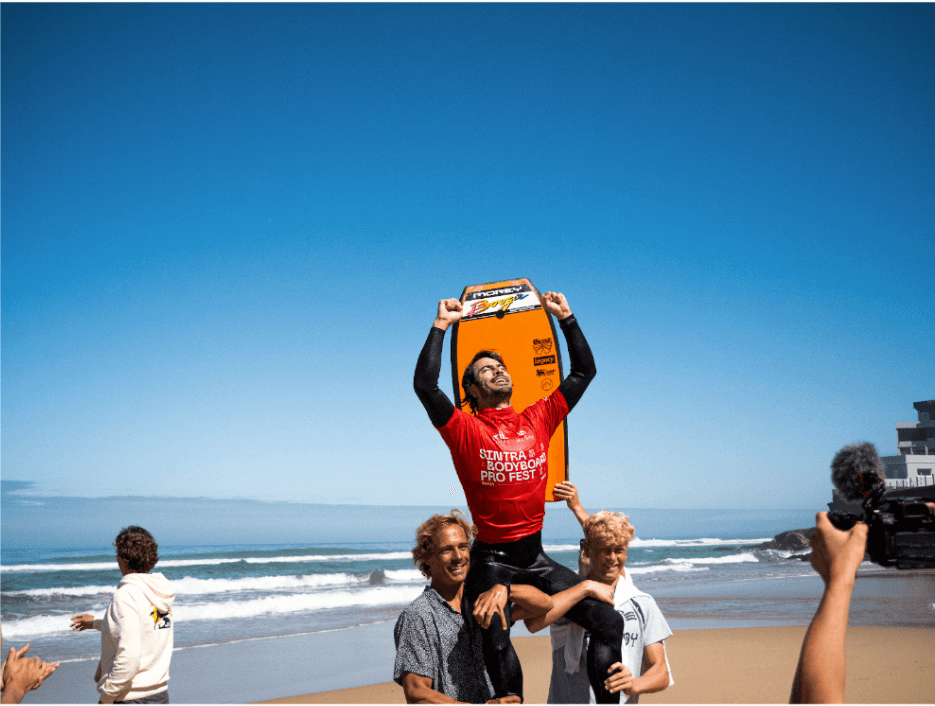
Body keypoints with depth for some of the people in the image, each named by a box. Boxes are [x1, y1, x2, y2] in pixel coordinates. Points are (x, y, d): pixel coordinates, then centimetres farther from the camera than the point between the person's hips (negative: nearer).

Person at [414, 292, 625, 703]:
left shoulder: (538, 419, 9)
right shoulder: (465, 430, -4)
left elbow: (584, 371, 14)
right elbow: (424, 385, -19)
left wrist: (565, 319, 10)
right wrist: (441, 326, -14)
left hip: (536, 557, 5)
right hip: (492, 560, -5)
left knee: (609, 620, -4)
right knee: (497, 637, -32)